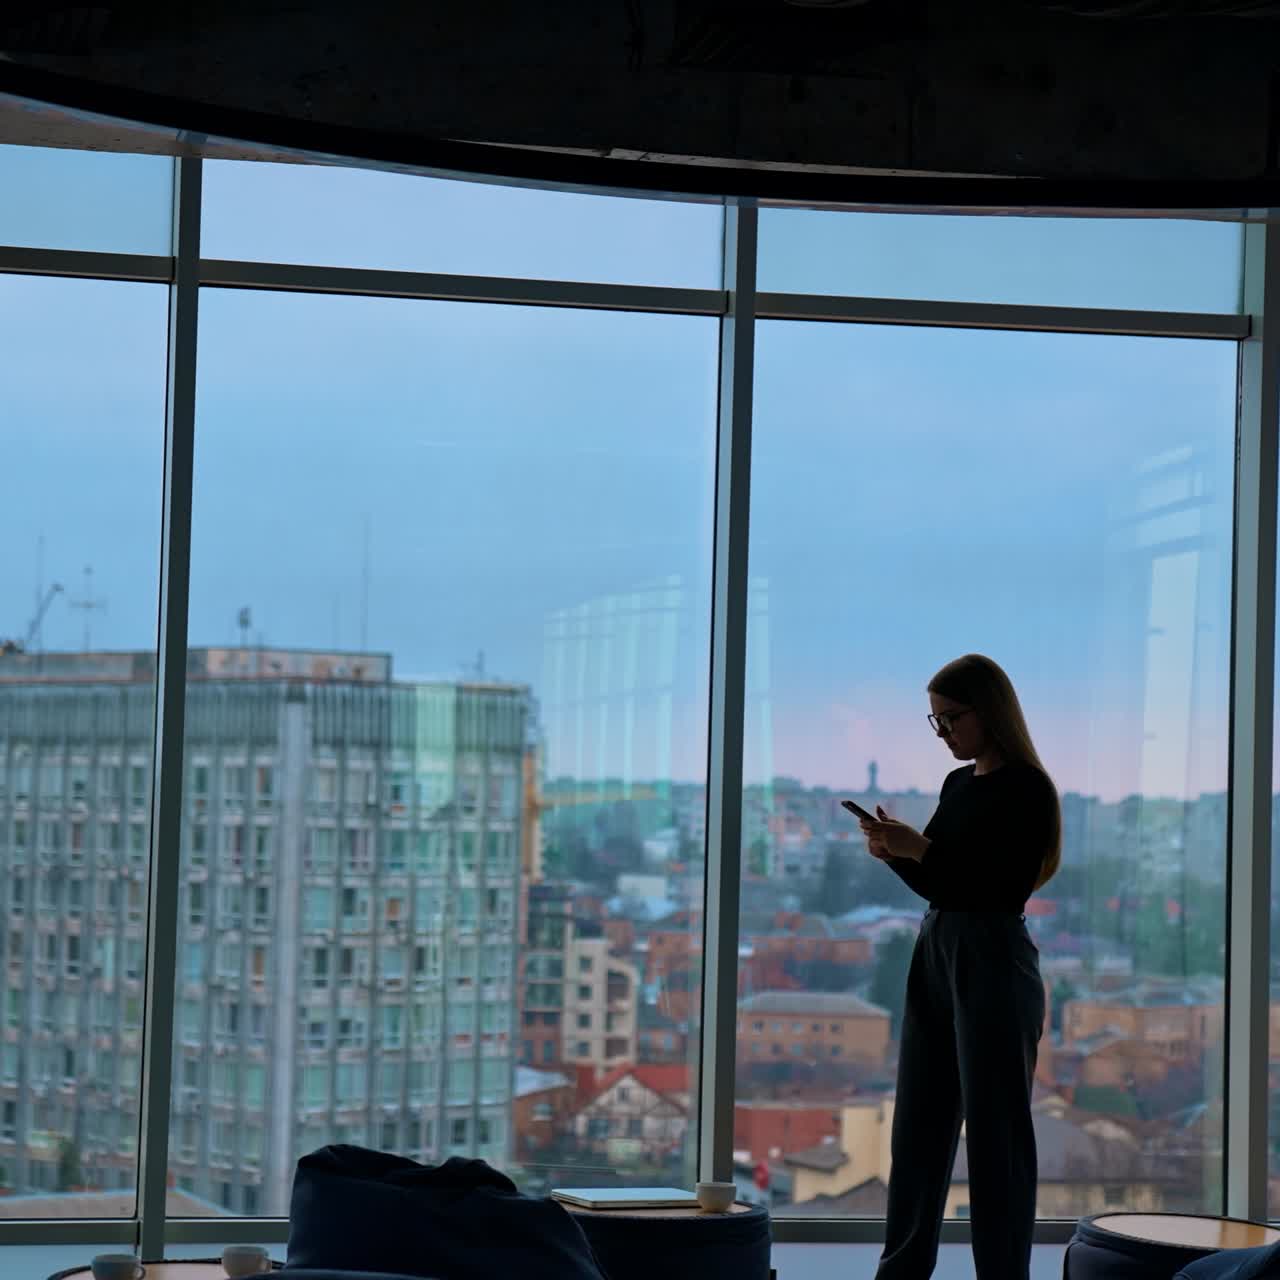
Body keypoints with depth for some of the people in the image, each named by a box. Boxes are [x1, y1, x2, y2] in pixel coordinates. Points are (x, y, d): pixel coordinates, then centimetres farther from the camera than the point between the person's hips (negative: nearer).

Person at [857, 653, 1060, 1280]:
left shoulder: (1026, 789, -10)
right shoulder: (957, 784, 12)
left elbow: (1003, 889, -18)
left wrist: (919, 848, -18)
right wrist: (895, 854, -1)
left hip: (993, 962, -8)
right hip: (935, 953, 8)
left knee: (995, 1130, -2)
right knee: (918, 1124, 11)